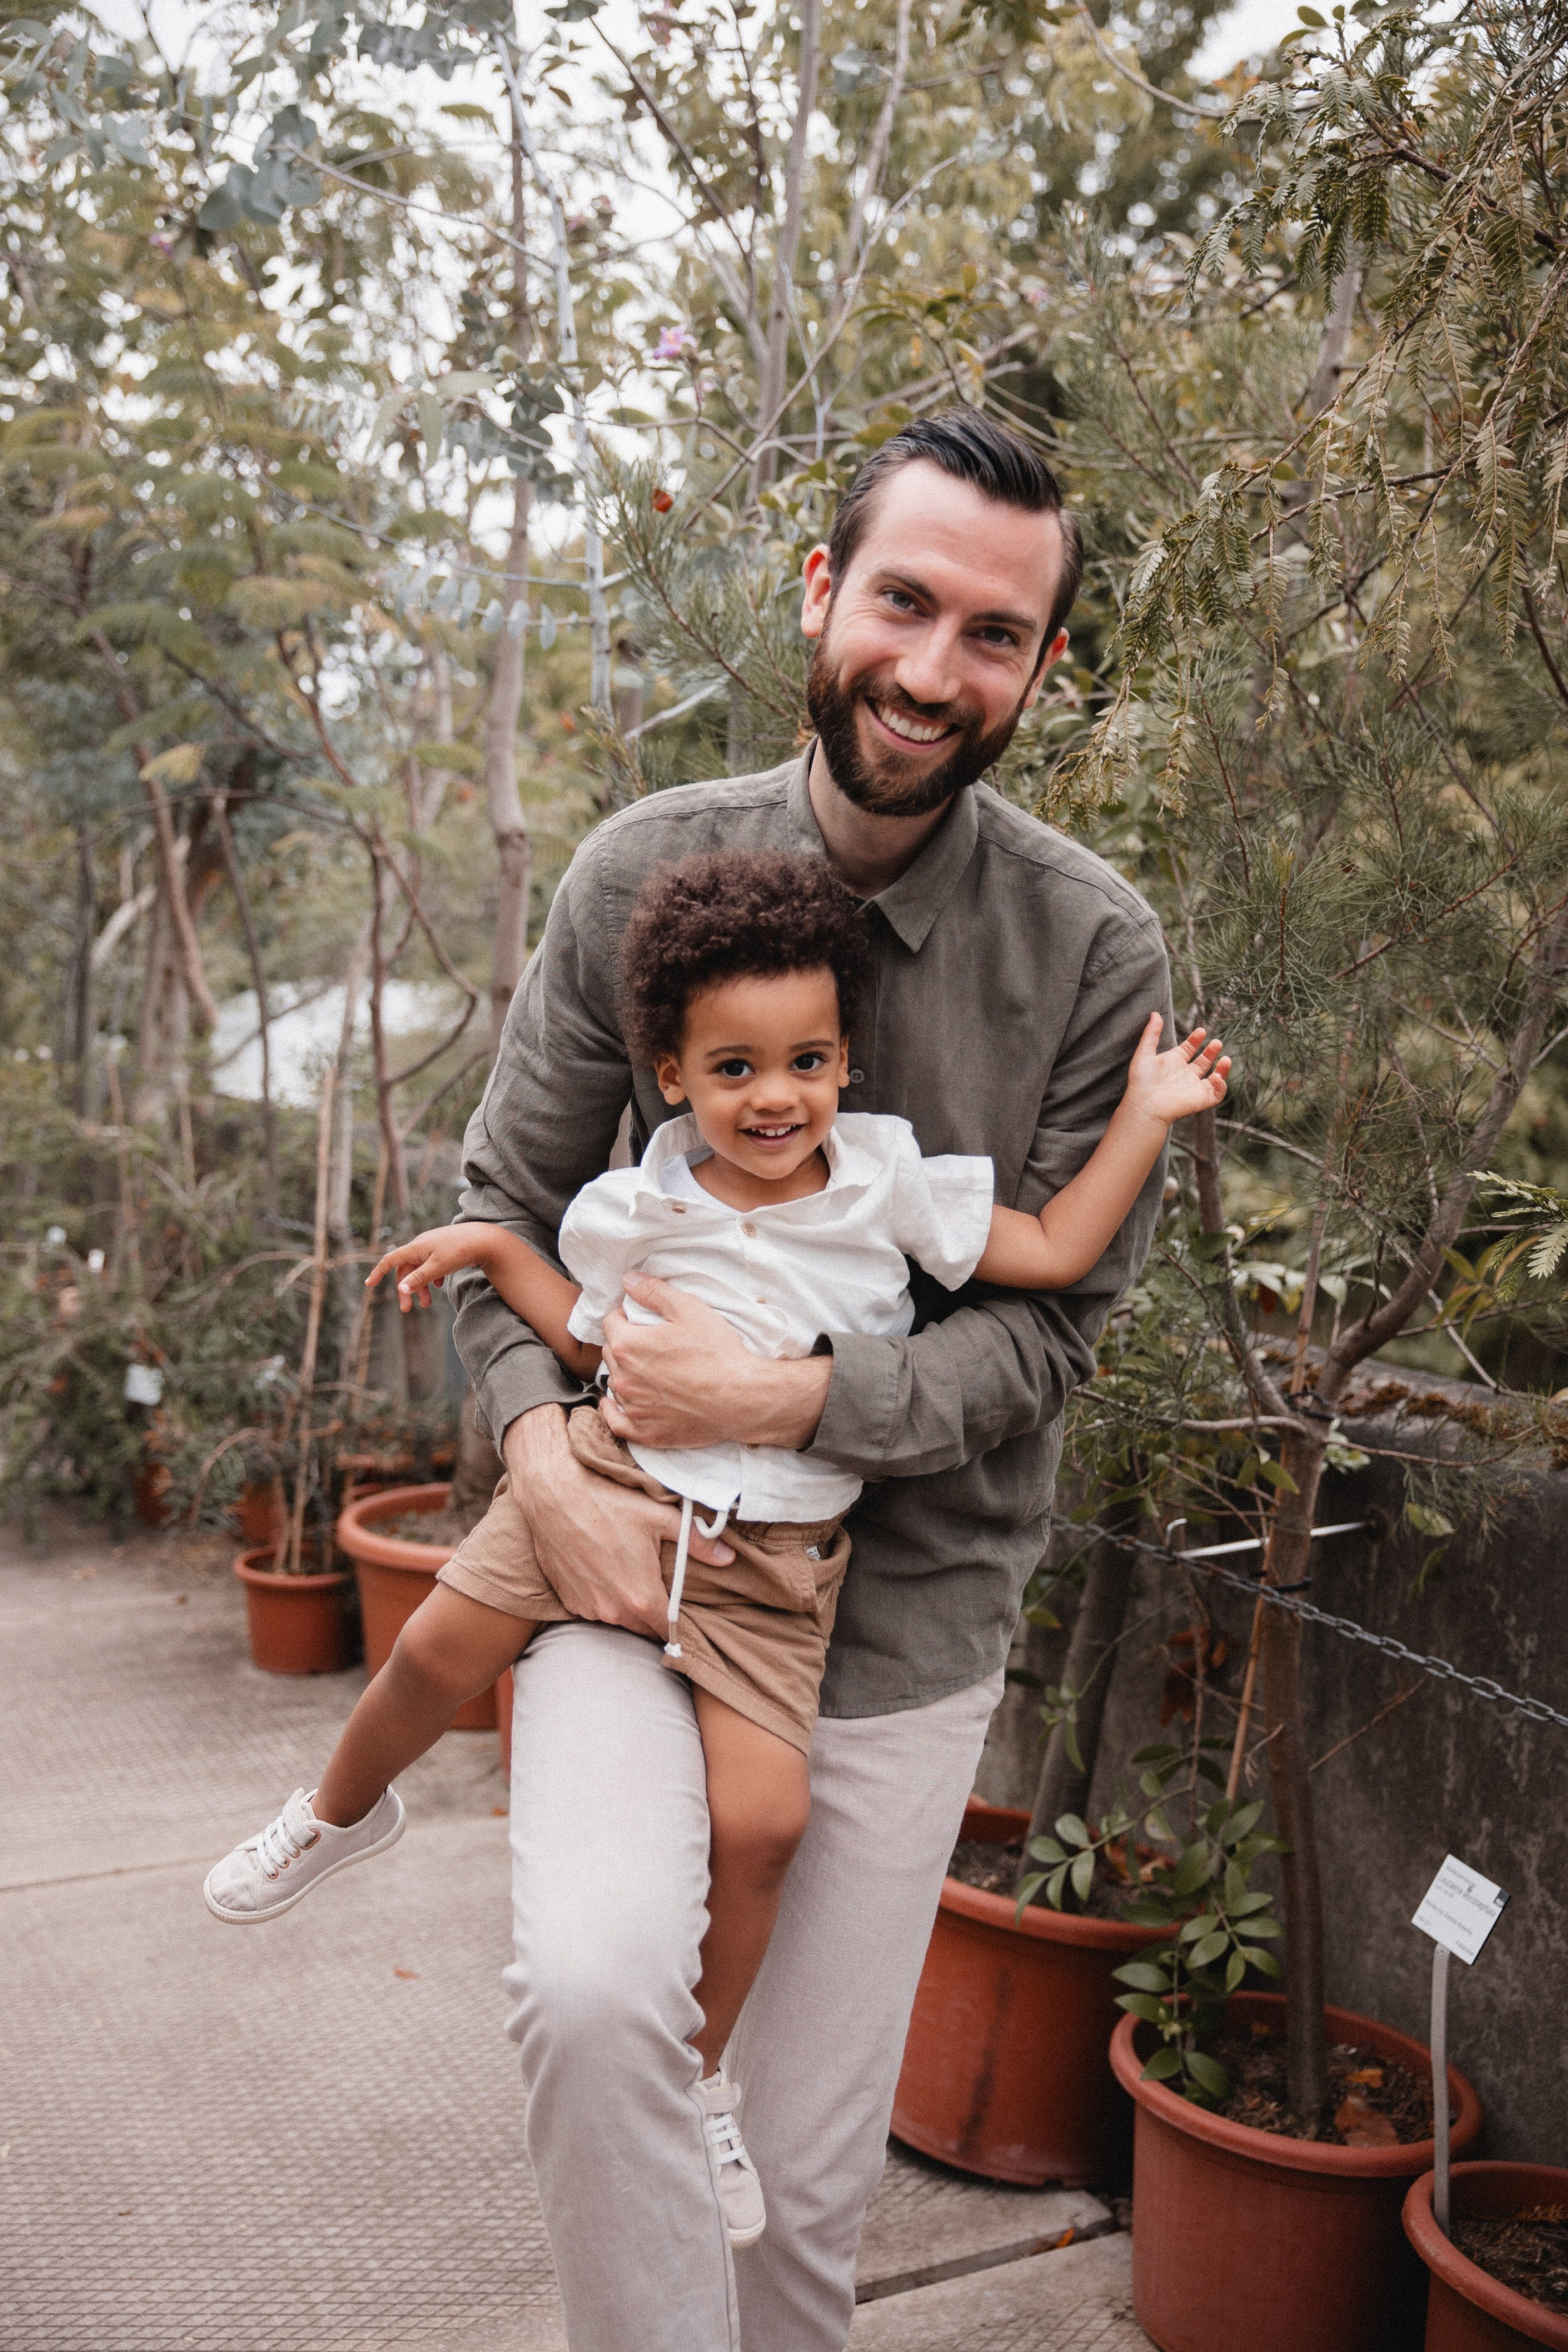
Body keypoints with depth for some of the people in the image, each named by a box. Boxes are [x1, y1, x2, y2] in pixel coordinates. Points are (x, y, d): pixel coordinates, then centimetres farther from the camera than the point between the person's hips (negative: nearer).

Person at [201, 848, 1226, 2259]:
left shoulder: (886, 1175, -3)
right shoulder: (638, 1211, -1)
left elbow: (1055, 1255, -1)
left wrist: (1145, 1118, -1)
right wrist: (492, 1247, 5)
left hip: (770, 1558, -1)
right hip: (615, 1488, 2)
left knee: (763, 1820, -12)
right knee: (441, 1649, -5)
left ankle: (702, 2076, 14)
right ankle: (343, 1812, 32)